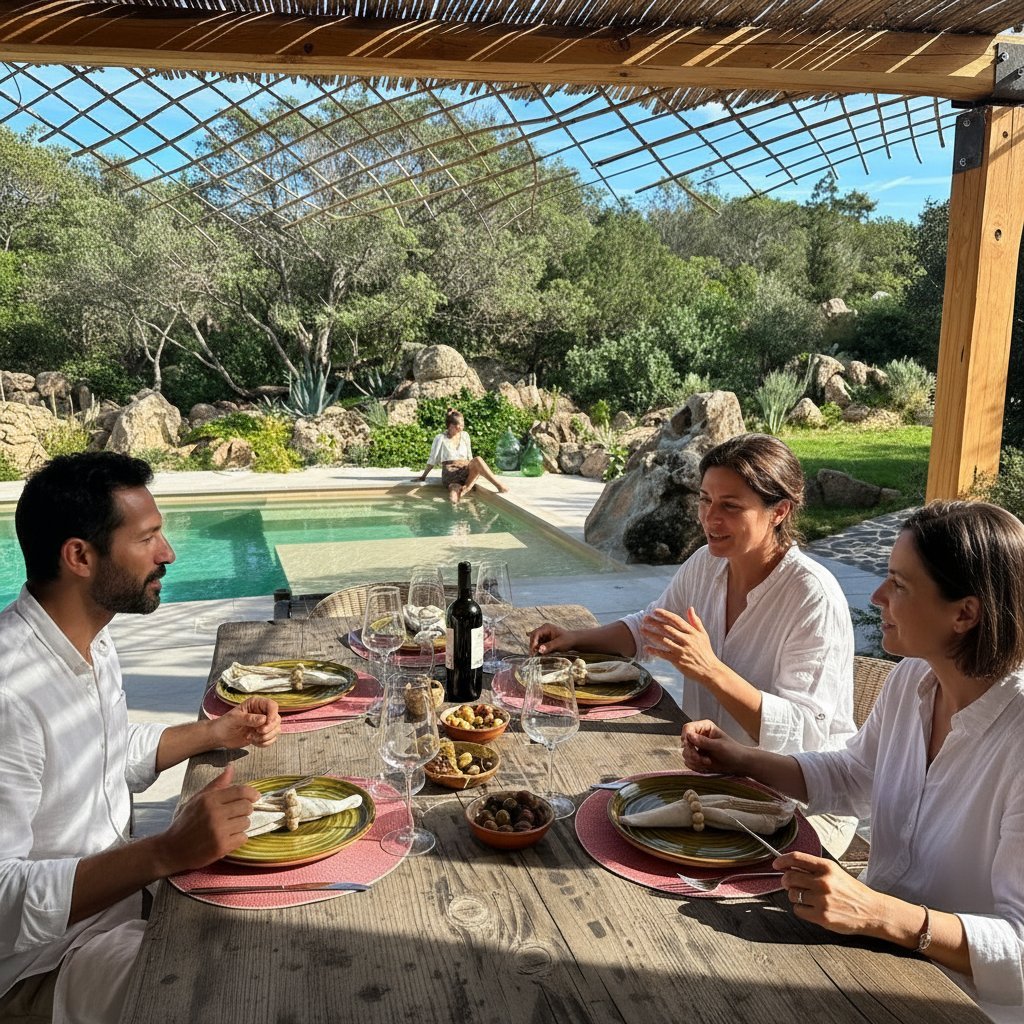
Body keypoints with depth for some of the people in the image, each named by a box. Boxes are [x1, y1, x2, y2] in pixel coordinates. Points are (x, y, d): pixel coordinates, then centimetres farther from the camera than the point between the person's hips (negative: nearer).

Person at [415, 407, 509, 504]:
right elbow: (432, 460, 5)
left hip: (466, 472, 5)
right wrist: (423, 476, 7)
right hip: (450, 474, -5)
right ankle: (499, 486, -39)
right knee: (478, 460, -30)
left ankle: (465, 489, -42)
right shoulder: (440, 438, -1)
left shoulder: (465, 435, 12)